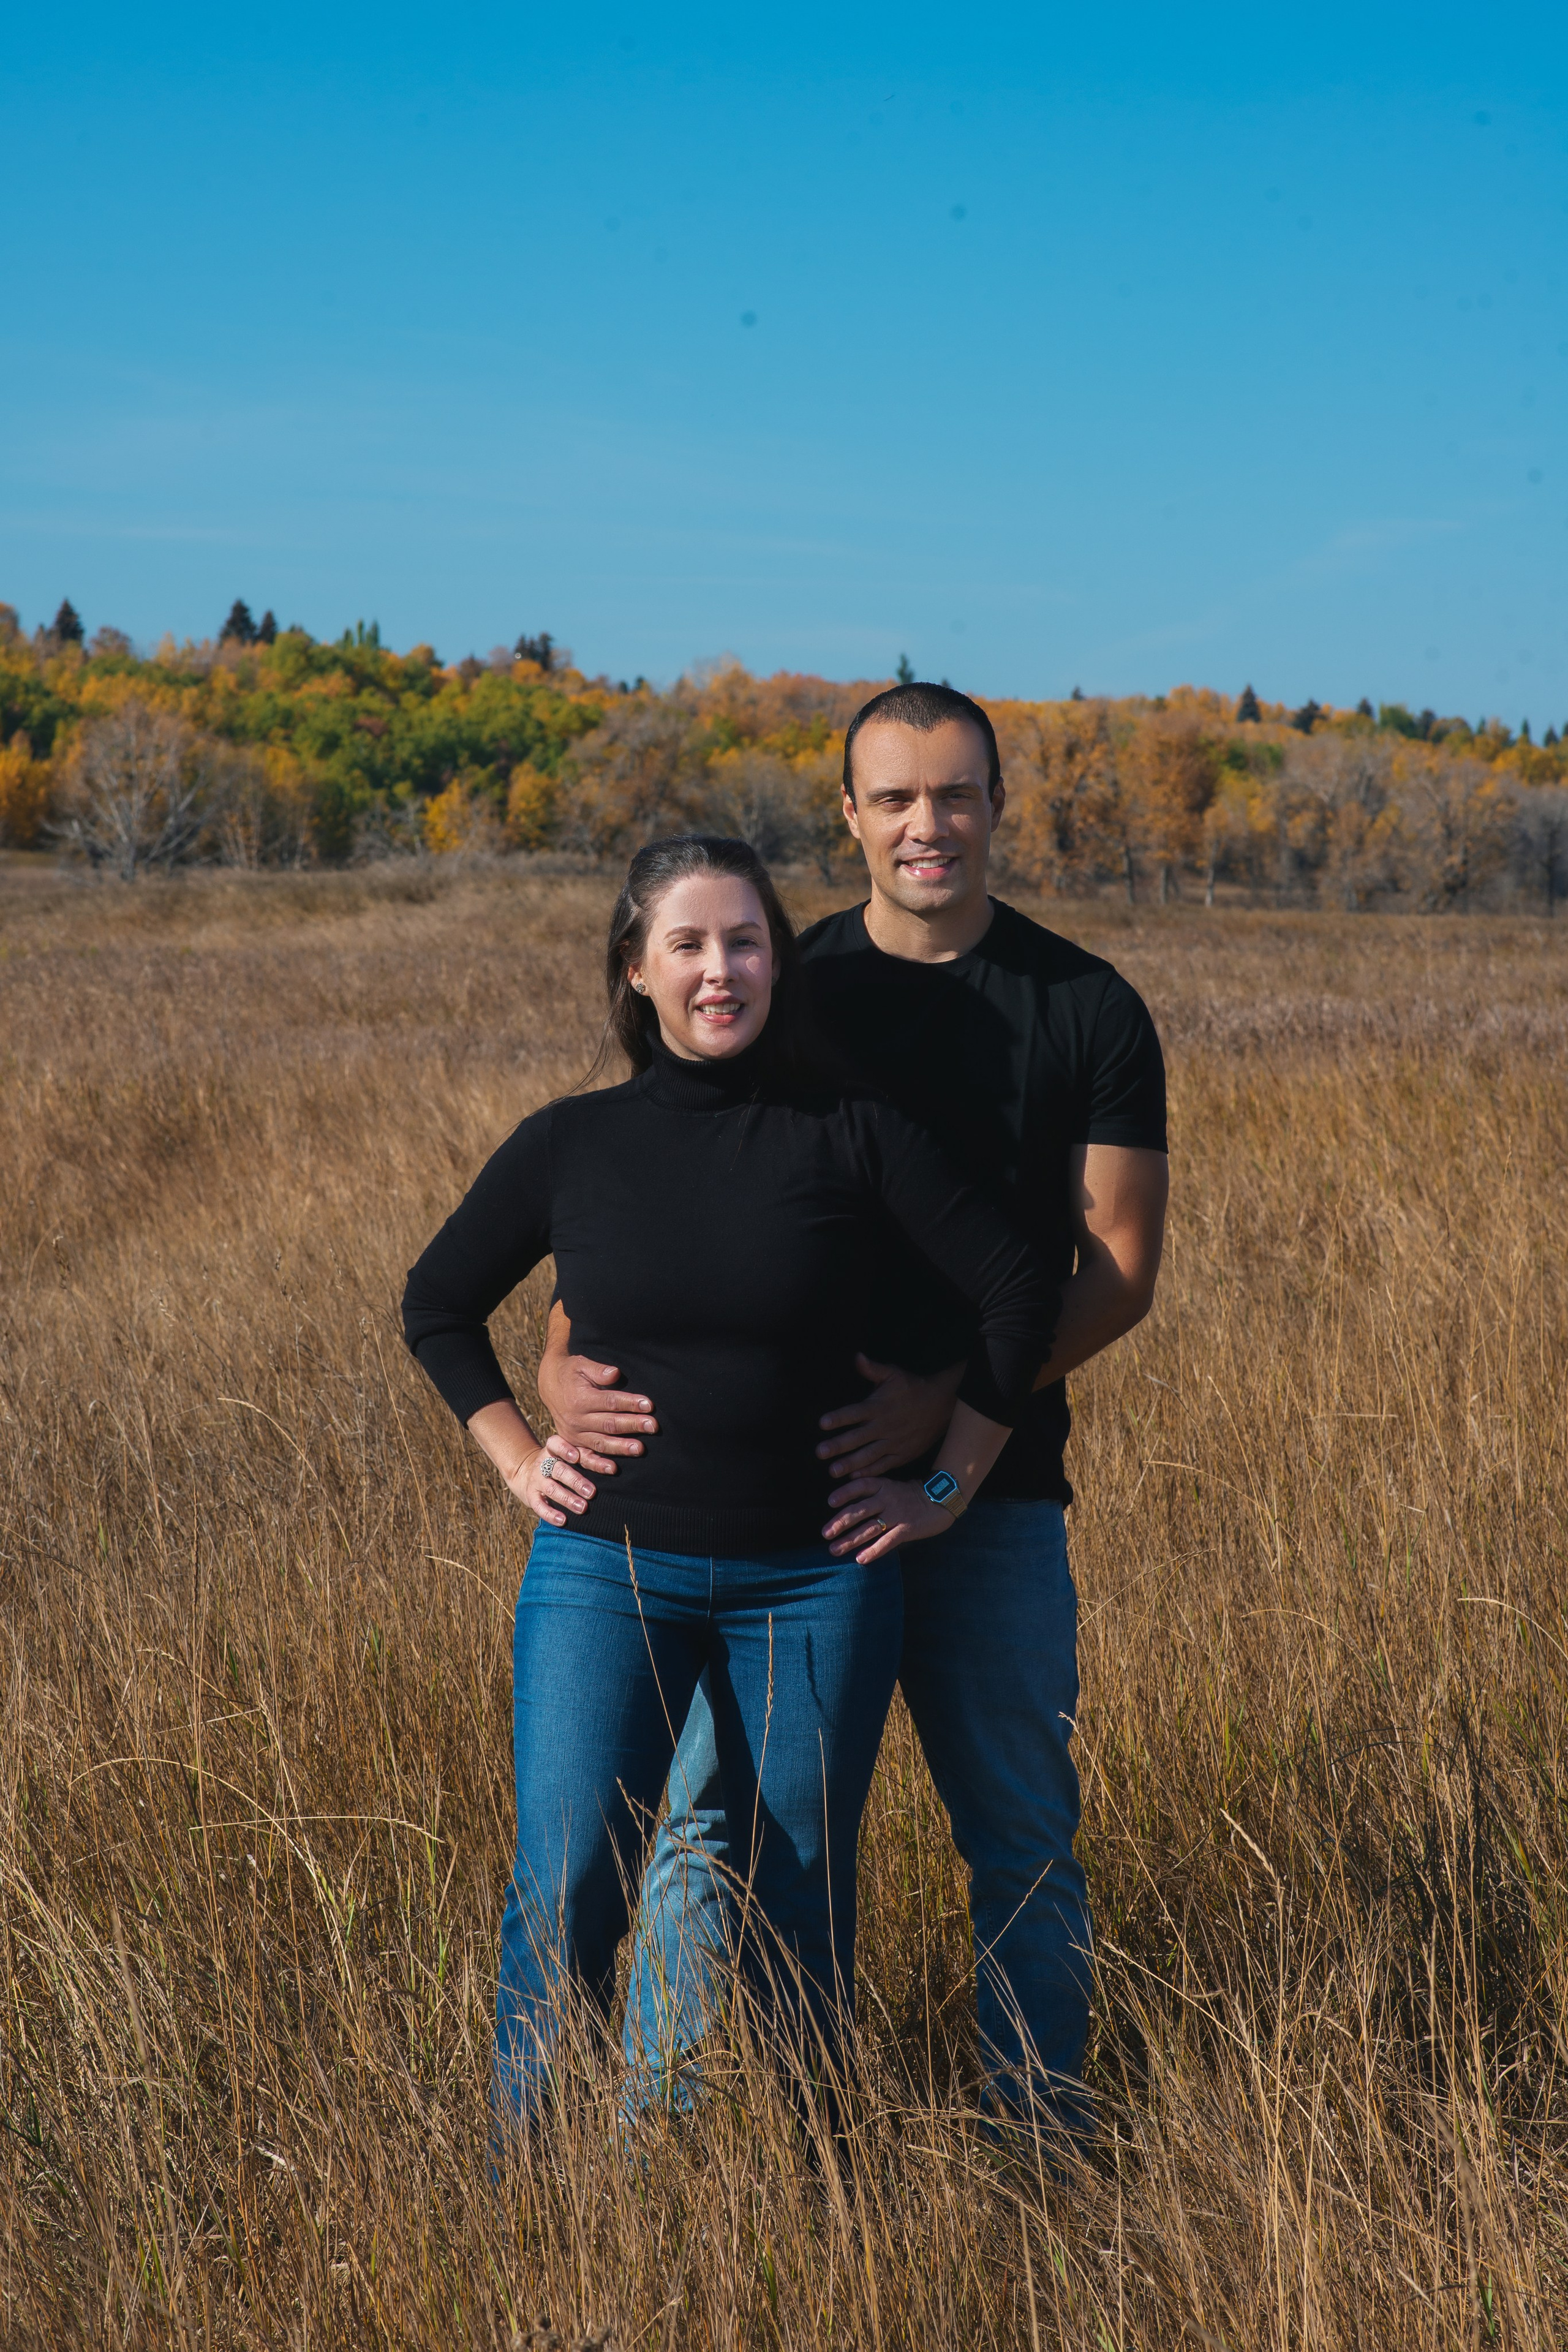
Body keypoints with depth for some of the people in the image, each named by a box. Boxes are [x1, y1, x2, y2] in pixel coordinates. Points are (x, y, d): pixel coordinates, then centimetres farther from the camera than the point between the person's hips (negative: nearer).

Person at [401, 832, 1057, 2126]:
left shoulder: (853, 1132, -4)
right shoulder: (572, 1145, 0)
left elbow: (1016, 1289, 2)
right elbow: (438, 1305, 15)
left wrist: (947, 1487, 1)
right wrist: (518, 1459, 6)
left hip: (812, 1580, 0)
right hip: (607, 1569, 0)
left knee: (798, 1905, 8)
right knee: (565, 1891, -6)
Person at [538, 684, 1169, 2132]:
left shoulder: (1090, 1012, 0)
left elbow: (1121, 1269, -4)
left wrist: (948, 1399, -18)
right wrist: (569, 1366, -22)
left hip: (991, 1491, 0)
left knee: (1026, 1837, 9)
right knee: (712, 1818, 4)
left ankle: (1041, 2139, 26)